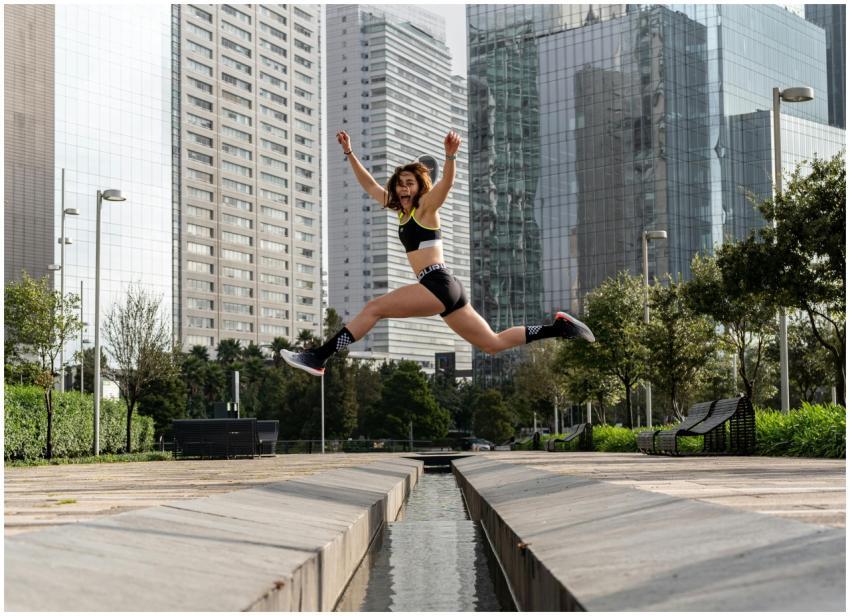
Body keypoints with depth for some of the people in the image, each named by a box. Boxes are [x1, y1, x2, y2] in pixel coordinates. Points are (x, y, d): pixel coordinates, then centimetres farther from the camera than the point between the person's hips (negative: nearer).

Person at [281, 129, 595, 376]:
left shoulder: (426, 207, 0)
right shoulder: (401, 210, 22)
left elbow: (446, 182, -20)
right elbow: (369, 184, 30)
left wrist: (450, 155, -39)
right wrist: (349, 153, 25)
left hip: (438, 284, -9)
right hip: (442, 289, 9)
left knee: (373, 308, -14)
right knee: (493, 343, 10)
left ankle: (318, 358, -16)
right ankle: (559, 327, 12)